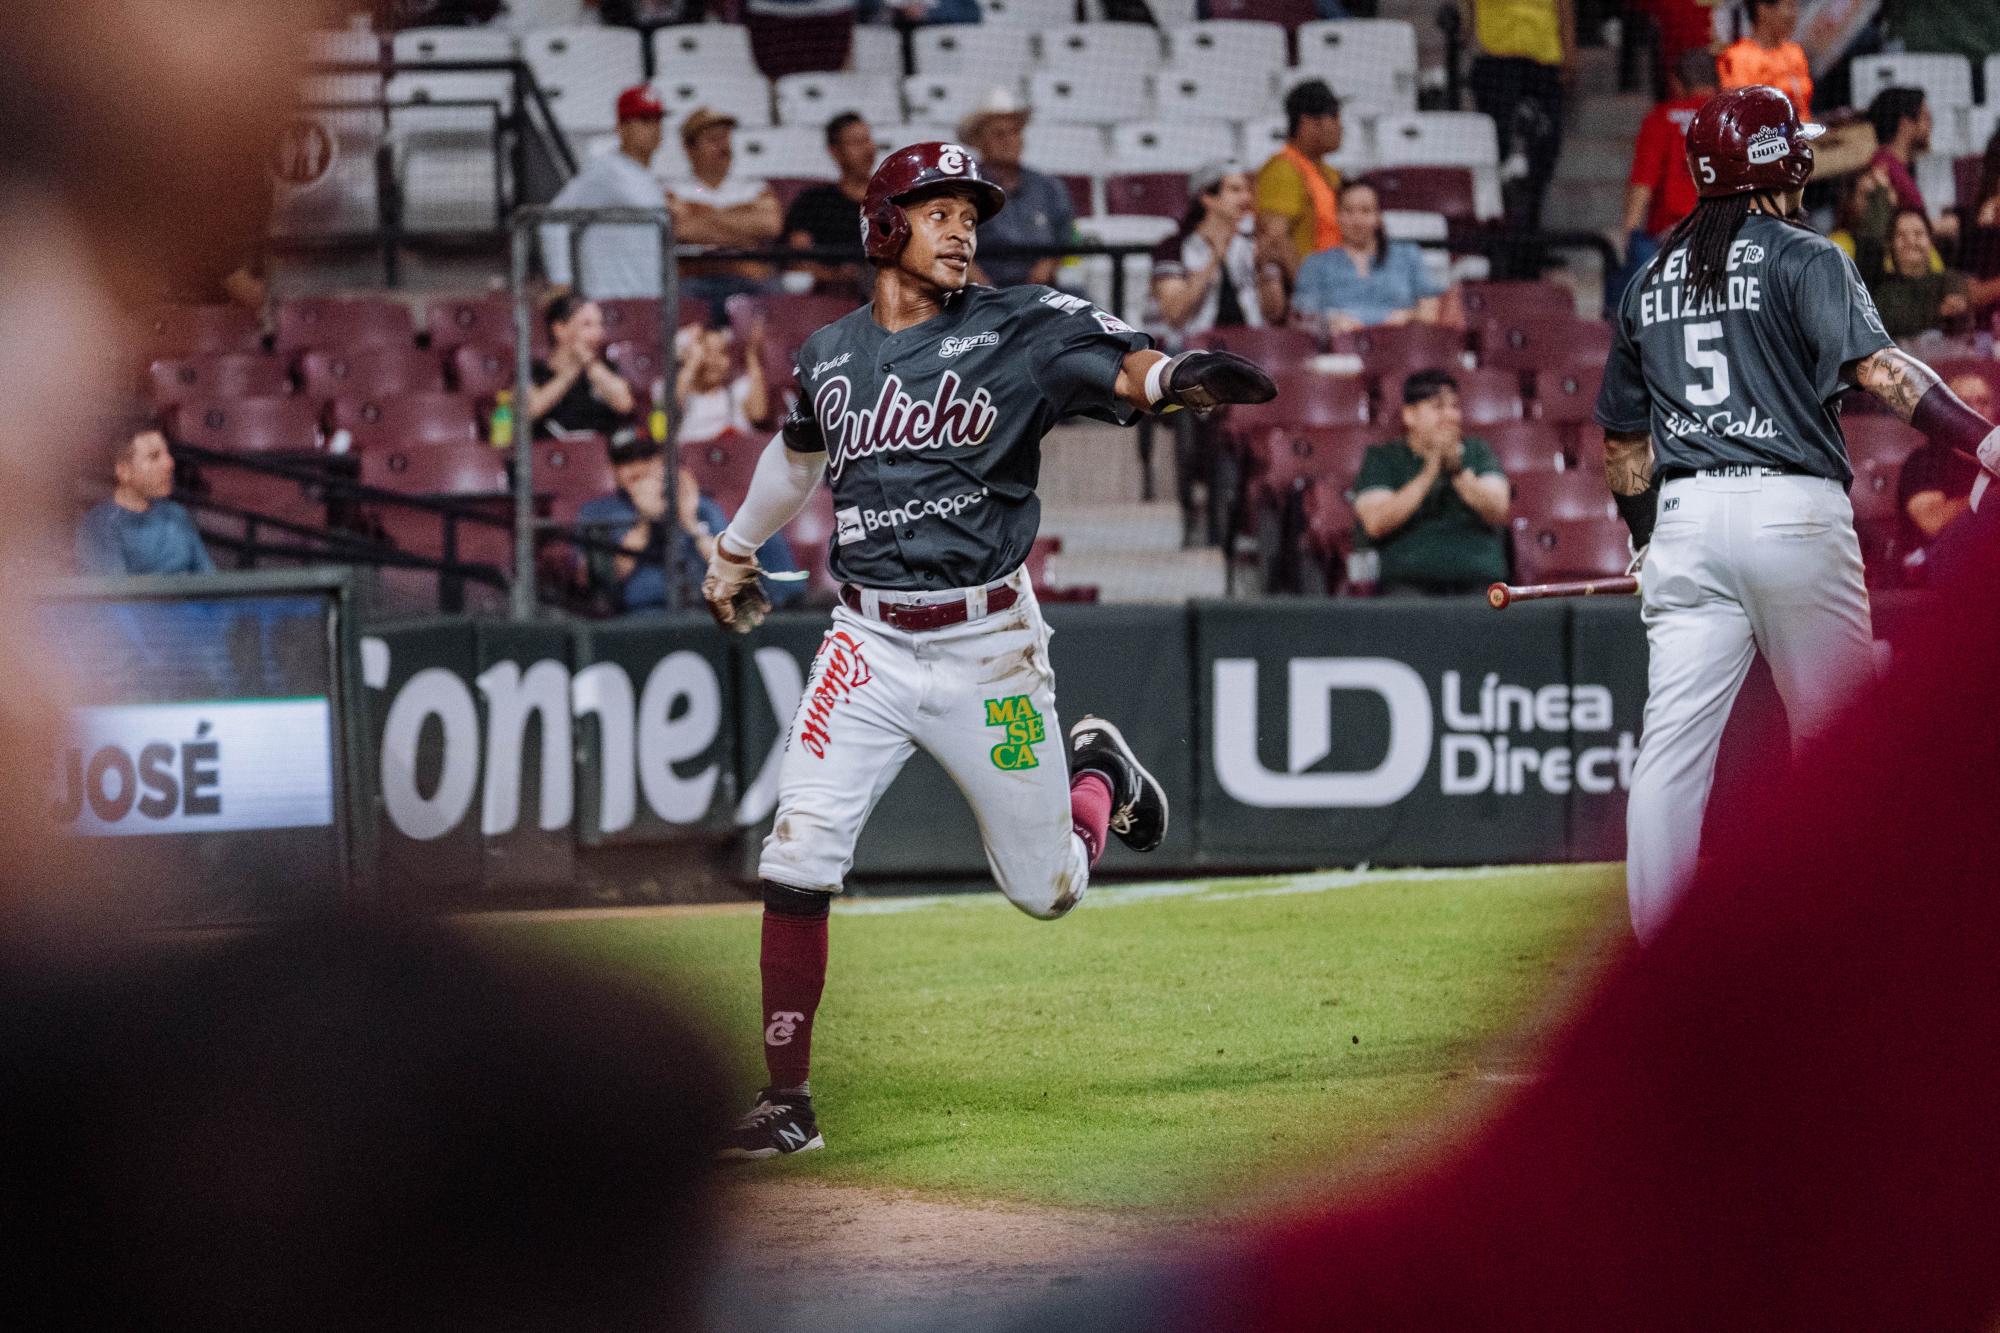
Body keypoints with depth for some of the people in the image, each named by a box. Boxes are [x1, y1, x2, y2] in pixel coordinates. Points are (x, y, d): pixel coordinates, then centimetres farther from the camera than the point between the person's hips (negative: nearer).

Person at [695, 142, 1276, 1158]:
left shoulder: (1015, 331, -5)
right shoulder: (828, 356, 5)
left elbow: (1120, 366, -22)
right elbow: (797, 451, 27)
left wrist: (1180, 377, -45)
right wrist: (733, 551, 41)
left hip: (988, 645, -2)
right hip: (868, 645, 2)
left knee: (1047, 888, 8)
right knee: (797, 864, -12)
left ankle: (1098, 773, 42)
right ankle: (786, 1098, -3)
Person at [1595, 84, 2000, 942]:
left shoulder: (1652, 282, 15)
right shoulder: (1803, 259, -1)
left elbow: (1623, 440, 19)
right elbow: (1875, 366, -17)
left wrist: (1648, 539, 32)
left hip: (1686, 518, 4)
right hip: (1793, 510, -4)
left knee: (1674, 741, -1)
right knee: (1836, 737, 8)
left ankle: (1657, 951, -6)